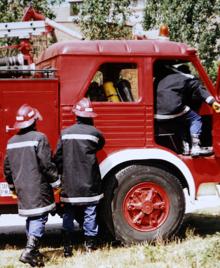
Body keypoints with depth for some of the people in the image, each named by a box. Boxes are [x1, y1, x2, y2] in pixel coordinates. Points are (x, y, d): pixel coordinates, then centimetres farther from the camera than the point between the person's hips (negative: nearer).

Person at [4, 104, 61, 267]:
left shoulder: (12, 141, 10)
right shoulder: (39, 138, -11)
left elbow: (7, 168, 17)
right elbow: (46, 164, -15)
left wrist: (13, 187, 29)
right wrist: (56, 182, -4)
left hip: (22, 189, 7)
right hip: (38, 188, -7)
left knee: (31, 217, 17)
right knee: (39, 217, -5)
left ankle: (33, 252, 21)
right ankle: (30, 250, -19)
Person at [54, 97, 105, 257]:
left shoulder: (65, 133, 0)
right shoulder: (94, 133, -9)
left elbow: (58, 157, 2)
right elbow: (101, 144, 12)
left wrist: (61, 173, 13)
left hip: (69, 184, 2)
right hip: (89, 183, -2)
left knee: (69, 215, 10)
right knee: (90, 213, 8)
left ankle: (67, 247, 11)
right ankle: (90, 244, 11)